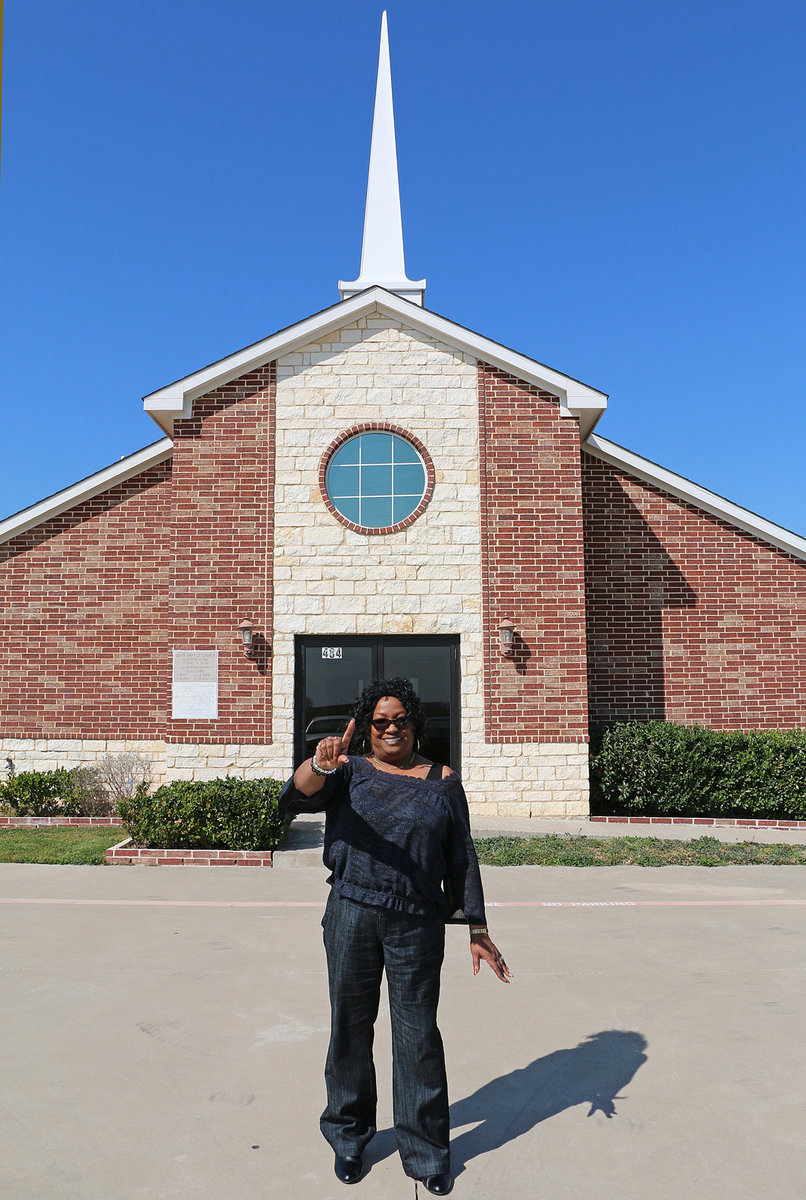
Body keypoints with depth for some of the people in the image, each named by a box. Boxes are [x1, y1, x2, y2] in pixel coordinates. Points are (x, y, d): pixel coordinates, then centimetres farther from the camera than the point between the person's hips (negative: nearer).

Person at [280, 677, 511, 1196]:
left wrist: (478, 931, 5)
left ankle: (427, 1151, 26)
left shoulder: (442, 782, 5)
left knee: (418, 1035, 6)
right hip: (351, 914, 1)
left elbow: (461, 860, 7)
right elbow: (298, 797, -17)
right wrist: (321, 764, -40)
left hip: (417, 924, 0)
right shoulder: (350, 770, 2)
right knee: (350, 1025, 13)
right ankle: (349, 1137, 34)